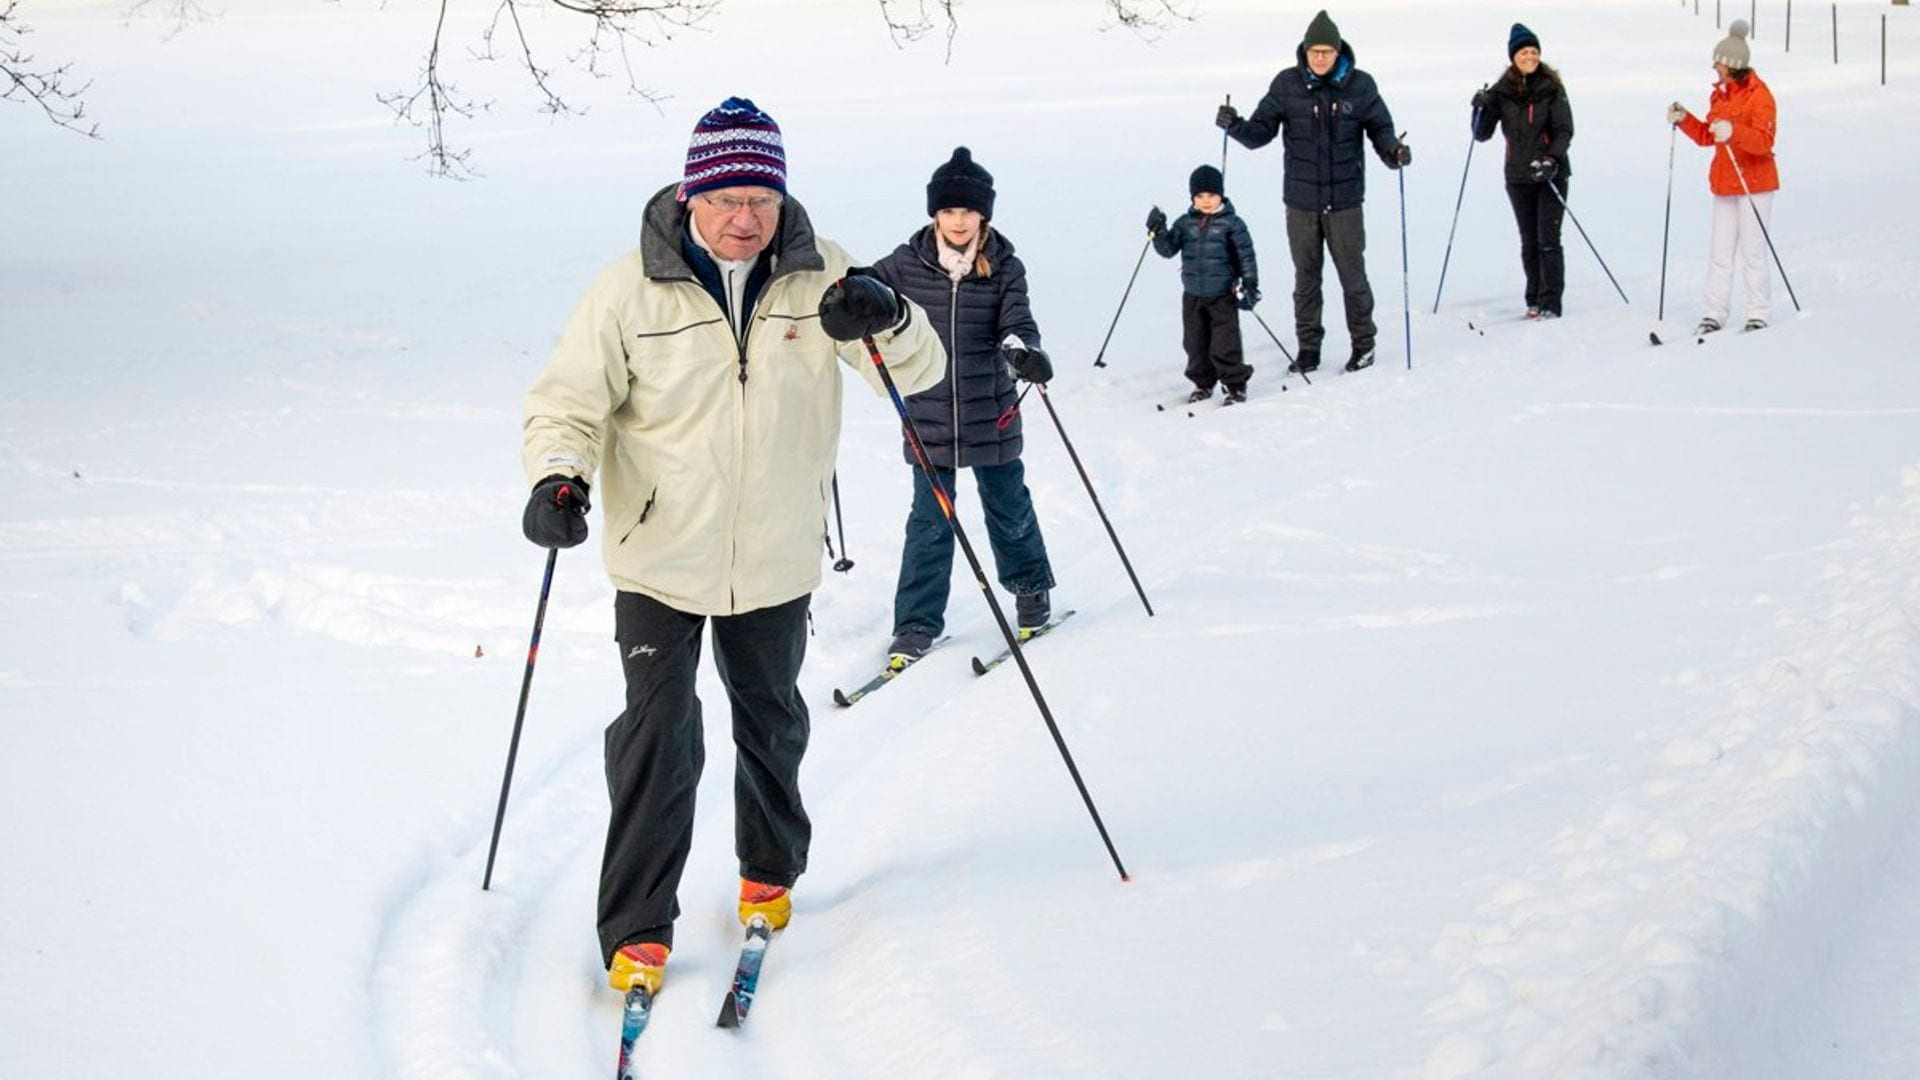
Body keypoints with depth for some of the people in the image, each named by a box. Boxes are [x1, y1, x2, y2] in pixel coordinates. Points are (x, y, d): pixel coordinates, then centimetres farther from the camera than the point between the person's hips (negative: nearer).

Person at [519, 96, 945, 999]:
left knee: (772, 722, 21)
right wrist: (557, 478, -27)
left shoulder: (818, 276, -8)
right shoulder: (631, 289, -13)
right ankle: (638, 926, 6)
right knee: (658, 739, -6)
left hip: (776, 560, 3)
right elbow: (570, 400, -7)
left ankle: (769, 872, 43)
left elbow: (917, 372, -10)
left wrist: (889, 319, -33)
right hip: (659, 559, -3)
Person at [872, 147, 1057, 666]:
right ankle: (918, 623, 12)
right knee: (930, 521, 4)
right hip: (928, 417, 0)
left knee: (1008, 506, 16)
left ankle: (1030, 587, 40)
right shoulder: (907, 263, -4)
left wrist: (1023, 350, -36)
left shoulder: (1004, 267, -5)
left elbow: (1016, 323, -14)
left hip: (990, 414, 0)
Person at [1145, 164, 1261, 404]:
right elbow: (1168, 249, 2)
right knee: (1195, 343, 11)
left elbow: (1246, 255, -5)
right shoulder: (1185, 223, 3)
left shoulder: (1232, 224, -7)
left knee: (1225, 345, -5)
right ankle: (1203, 384, 27)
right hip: (1193, 294, 4)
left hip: (1223, 295, -4)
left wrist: (1250, 284, -10)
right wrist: (1159, 232, -16)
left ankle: (1236, 386, 8)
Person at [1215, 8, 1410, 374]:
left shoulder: (1359, 85, -4)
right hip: (1301, 201, 1)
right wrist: (1236, 126, -20)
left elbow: (1380, 127, 2)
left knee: (1352, 274, 5)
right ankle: (1308, 347, 19)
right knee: (1306, 277, 9)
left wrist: (1393, 152, -18)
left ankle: (1363, 343, 20)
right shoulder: (1287, 85, -2)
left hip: (1345, 201, -1)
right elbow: (1262, 131, 0)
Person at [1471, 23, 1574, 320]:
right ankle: (1534, 301, 15)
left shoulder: (1552, 88, -3)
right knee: (1529, 242, 8)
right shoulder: (1502, 91, 2)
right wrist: (1480, 109, -17)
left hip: (1551, 175, -2)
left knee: (1548, 239, -8)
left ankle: (1550, 304, -7)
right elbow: (1482, 134, 2)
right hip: (1518, 176, 2)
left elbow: (1565, 130, -6)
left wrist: (1552, 160, -23)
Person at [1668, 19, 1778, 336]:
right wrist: (1684, 120, 5)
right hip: (1724, 184, 7)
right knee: (1720, 252, 5)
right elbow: (1708, 136, 20)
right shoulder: (1720, 94, 12)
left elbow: (1764, 141, -23)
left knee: (1752, 250, -3)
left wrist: (1733, 131, -38)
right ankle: (1714, 314, 6)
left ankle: (1759, 313, 5)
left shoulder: (1759, 96, -12)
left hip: (1754, 183, -7)